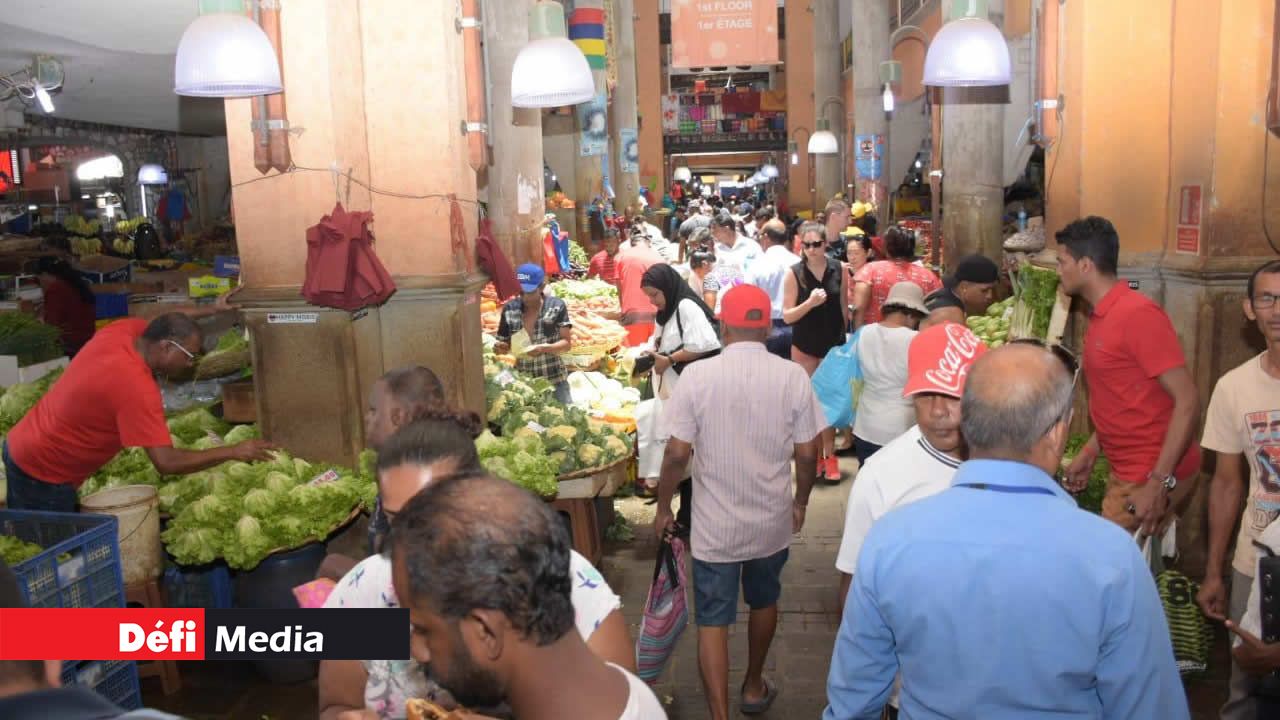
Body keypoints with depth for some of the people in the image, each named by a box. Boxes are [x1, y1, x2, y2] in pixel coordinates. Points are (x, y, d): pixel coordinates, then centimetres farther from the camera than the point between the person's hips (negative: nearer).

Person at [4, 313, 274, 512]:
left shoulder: (122, 330, -9)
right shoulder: (137, 388, -31)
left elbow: (162, 324, 17)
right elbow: (166, 463, -33)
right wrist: (233, 452, -27)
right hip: (42, 471, -9)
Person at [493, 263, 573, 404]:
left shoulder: (557, 307, -8)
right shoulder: (509, 309, -1)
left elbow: (566, 344, -9)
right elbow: (504, 343, 8)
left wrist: (544, 348, -26)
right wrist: (500, 347, -15)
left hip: (554, 380, -2)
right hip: (522, 380, 2)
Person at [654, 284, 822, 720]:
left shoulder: (698, 375, -14)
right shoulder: (793, 377, -10)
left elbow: (677, 452, -13)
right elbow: (806, 453, -5)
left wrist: (663, 508, 1)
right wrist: (800, 502, 13)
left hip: (714, 525, -3)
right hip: (772, 520, 3)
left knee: (713, 620, 8)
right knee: (763, 602, 25)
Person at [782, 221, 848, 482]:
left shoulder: (839, 269, -6)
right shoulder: (794, 273, -11)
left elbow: (843, 305, 5)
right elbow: (787, 316, -11)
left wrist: (846, 337, 8)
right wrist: (809, 303, -27)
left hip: (833, 344, 1)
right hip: (804, 347, -1)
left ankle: (829, 455, 15)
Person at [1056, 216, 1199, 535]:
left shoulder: (1138, 314, -19)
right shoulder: (1102, 316, 9)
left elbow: (1188, 401, -21)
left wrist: (1159, 483, -23)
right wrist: (1089, 453, 15)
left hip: (1152, 475, -8)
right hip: (1127, 470, 8)